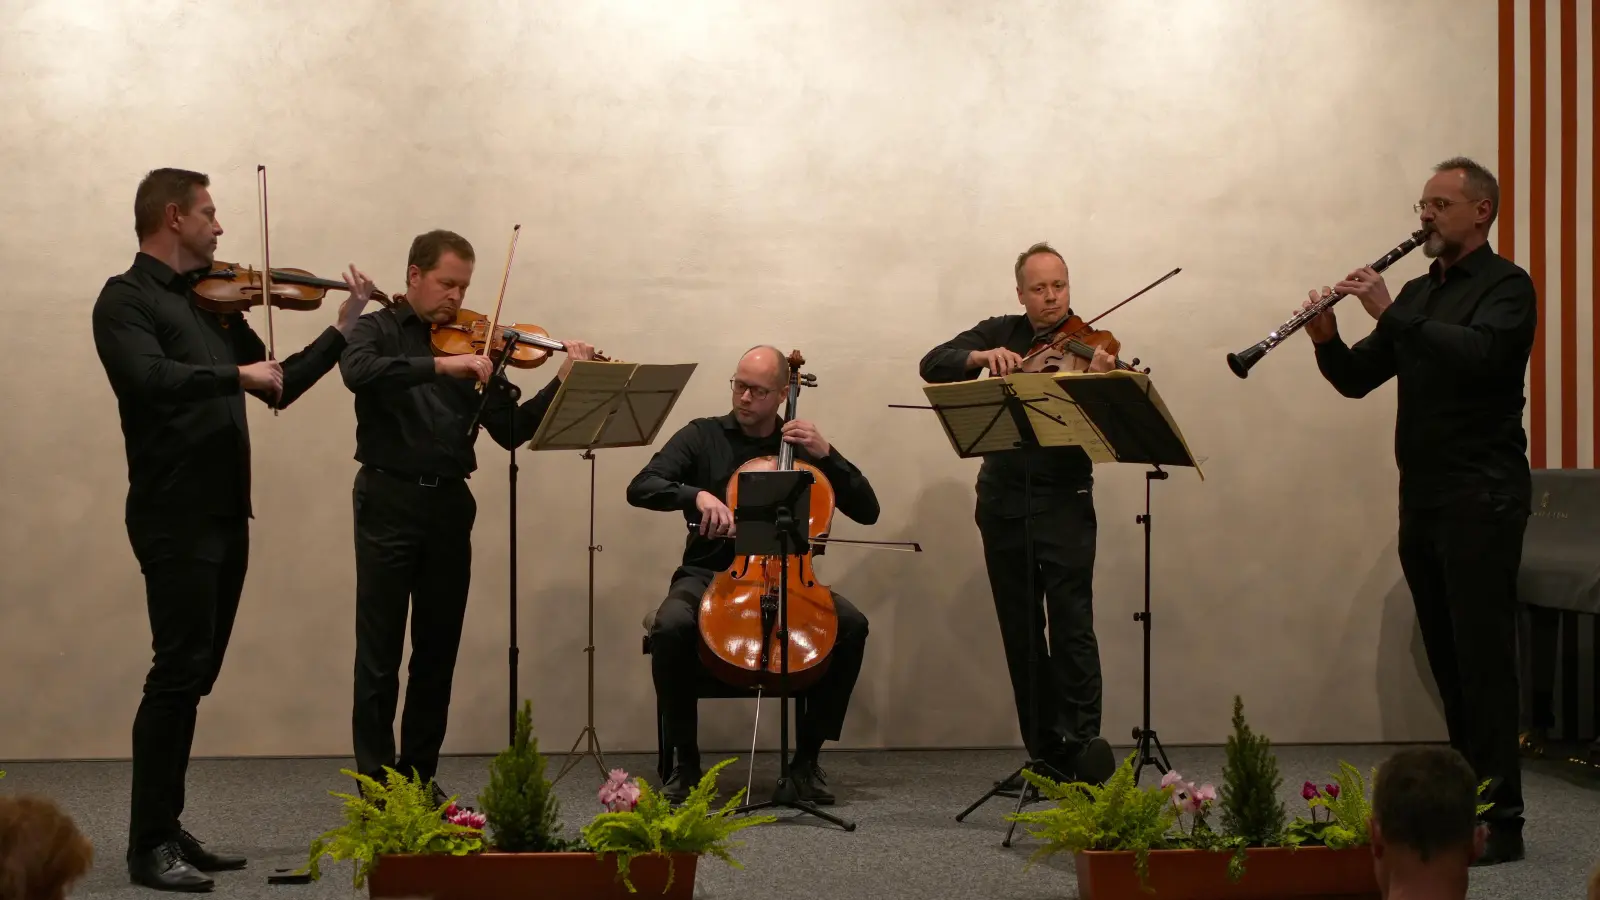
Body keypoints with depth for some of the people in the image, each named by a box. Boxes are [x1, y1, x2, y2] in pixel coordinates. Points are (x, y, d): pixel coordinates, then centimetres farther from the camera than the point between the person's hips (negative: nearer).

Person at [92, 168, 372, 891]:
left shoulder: (214, 302, 17)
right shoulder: (126, 299, -5)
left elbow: (278, 388, 21)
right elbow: (150, 376, -24)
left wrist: (344, 326, 17)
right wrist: (235, 374, -19)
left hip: (225, 513, 8)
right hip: (174, 514, -8)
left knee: (194, 675, 10)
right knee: (180, 671, -10)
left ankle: (167, 832, 18)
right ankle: (149, 847, -5)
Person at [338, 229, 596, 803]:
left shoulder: (470, 345, 11)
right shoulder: (378, 330, 2)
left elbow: (512, 431, 5)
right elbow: (358, 371, -23)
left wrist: (564, 381, -7)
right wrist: (442, 365, -29)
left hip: (449, 504, 4)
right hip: (389, 501, -4)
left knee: (438, 650, 9)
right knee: (380, 651, -2)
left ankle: (419, 774, 19)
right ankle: (376, 781, 3)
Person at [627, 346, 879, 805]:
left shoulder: (802, 446, 11)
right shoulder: (702, 436, 7)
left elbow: (867, 510, 6)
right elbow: (640, 488, -6)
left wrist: (826, 455, -7)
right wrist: (696, 495, -25)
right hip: (708, 575, -1)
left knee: (852, 624, -26)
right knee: (670, 627, -34)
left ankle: (807, 758, -12)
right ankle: (686, 761, -15)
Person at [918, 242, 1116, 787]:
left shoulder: (1088, 347, -1)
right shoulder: (999, 334, 9)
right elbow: (933, 366, -3)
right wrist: (981, 357, -21)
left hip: (1064, 502, -4)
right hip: (1003, 503, 4)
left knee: (1072, 627, -13)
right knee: (1021, 634, 7)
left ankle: (1082, 745, -11)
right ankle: (1045, 753, 13)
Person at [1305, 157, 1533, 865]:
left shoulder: (1505, 286, -4)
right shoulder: (1419, 293, 19)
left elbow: (1478, 353, -24)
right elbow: (1356, 379, 15)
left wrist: (1390, 314, -22)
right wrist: (1326, 339, -5)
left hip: (1481, 496, -7)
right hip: (1422, 495, 8)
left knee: (1481, 656, -9)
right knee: (1447, 657, 10)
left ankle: (1500, 820, -8)